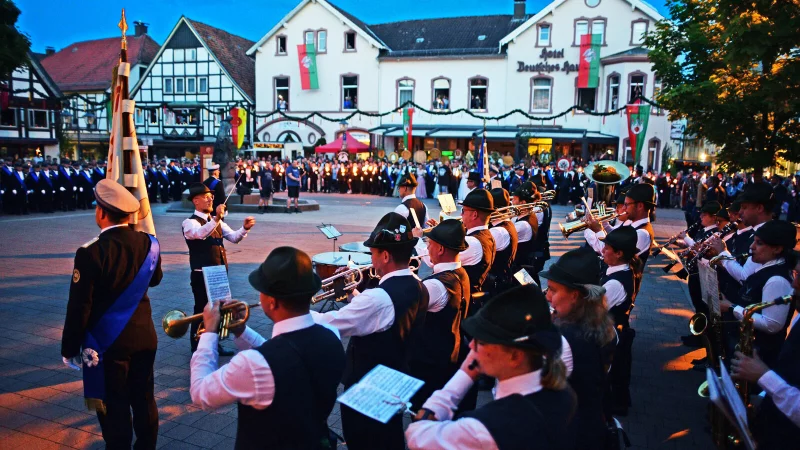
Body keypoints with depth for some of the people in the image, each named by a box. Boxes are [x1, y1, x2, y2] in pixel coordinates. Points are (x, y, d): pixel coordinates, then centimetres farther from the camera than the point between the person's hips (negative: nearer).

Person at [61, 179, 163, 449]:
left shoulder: (91, 252, -21)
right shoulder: (149, 243, -6)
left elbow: (79, 308, -17)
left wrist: (70, 349, -5)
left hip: (108, 342, -5)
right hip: (145, 336, 5)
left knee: (113, 407, 9)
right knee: (144, 400, 18)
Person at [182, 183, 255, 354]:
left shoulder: (216, 221, 13)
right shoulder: (190, 223, -11)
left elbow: (233, 237, 6)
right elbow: (201, 234, -34)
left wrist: (244, 228, -15)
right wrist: (216, 219, -50)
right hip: (202, 275, -8)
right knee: (202, 311, 2)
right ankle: (198, 349, 15)